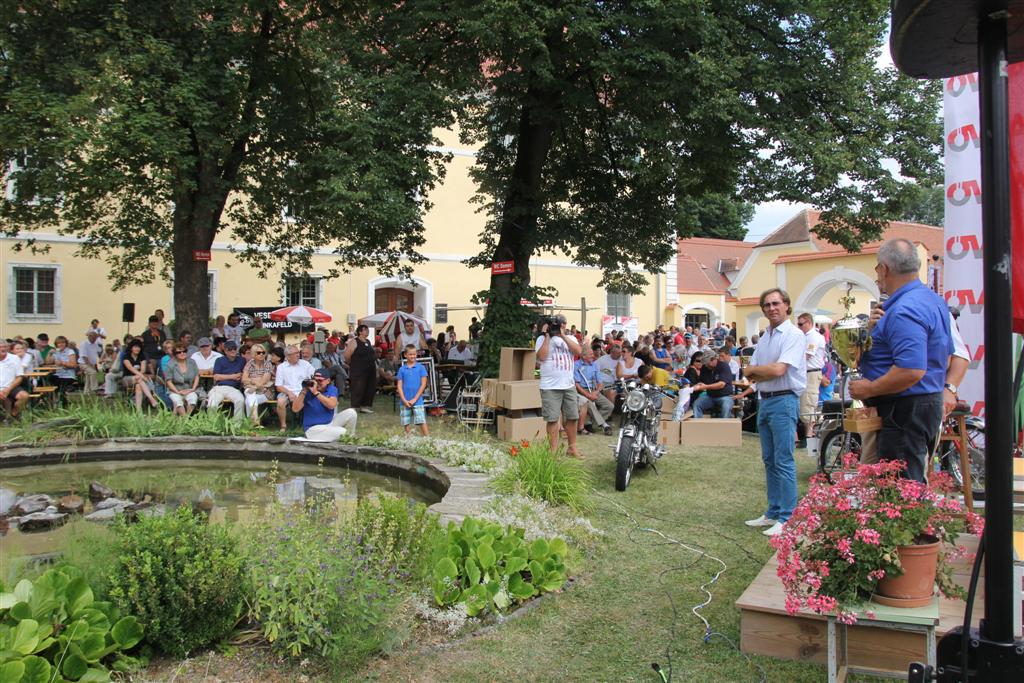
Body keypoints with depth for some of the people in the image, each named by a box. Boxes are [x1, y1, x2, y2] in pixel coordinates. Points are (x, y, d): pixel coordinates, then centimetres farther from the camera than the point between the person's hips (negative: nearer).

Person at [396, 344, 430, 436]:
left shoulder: (421, 367, 0)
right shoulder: (402, 369, 5)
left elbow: (423, 384, -2)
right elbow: (399, 386, 4)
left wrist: (415, 399, -7)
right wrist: (404, 400, -7)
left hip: (417, 401, -2)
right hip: (405, 402, 2)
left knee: (422, 422, -8)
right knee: (406, 424, 8)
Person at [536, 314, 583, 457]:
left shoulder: (570, 338, 11)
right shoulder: (542, 339, 0)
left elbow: (577, 351, -8)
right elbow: (541, 357, -15)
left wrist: (563, 336, -12)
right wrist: (547, 336, -12)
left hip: (569, 386, 4)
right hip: (550, 387, -4)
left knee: (572, 418, 10)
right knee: (553, 419, -2)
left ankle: (572, 447, 23)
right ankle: (553, 450, 5)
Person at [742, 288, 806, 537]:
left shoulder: (794, 335, -10)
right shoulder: (764, 338, 15)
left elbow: (778, 370, -20)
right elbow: (752, 377, 9)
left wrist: (754, 369, -3)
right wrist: (763, 372, -11)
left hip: (784, 401, -9)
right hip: (764, 401, 9)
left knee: (784, 462, -7)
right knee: (769, 460, 14)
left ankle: (787, 518, -2)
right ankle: (773, 512, 23)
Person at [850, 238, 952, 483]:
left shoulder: (904, 310, -23)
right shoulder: (934, 299, 13)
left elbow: (912, 370, -31)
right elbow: (946, 356, 22)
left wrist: (869, 389, -20)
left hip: (904, 410, -11)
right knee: (916, 485, 20)